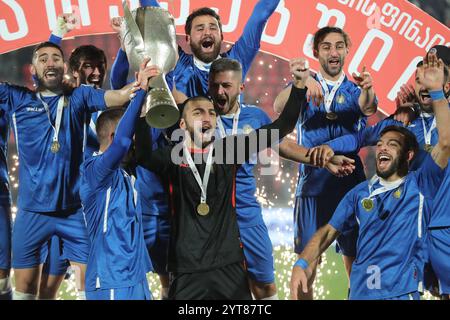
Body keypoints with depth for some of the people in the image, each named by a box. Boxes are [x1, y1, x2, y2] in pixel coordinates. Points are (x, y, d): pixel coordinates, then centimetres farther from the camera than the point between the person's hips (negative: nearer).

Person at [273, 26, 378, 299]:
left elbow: (368, 108, -15)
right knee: (307, 262, 0)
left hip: (351, 184, 1)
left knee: (355, 260, 1)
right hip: (311, 184, 0)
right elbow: (279, 108, -13)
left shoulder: (355, 90, 8)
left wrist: (367, 89, -40)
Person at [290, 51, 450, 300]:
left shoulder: (420, 186, 2)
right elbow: (329, 231, 11)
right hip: (360, 293, 4)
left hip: (402, 294, -4)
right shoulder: (360, 193, 12)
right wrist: (301, 264, -4)